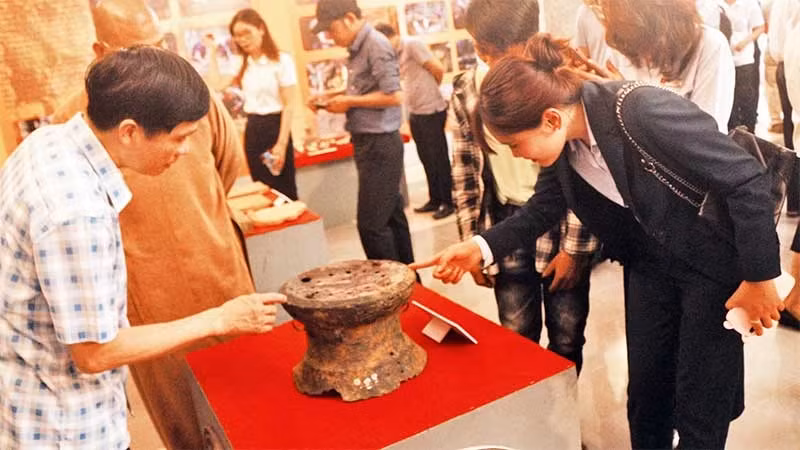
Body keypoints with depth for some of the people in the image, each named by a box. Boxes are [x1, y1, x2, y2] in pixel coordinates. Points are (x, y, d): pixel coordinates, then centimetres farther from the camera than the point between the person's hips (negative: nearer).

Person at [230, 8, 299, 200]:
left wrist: (282, 144, -19)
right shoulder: (245, 65, 11)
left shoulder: (281, 60, -9)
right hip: (252, 131, 6)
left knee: (284, 192, 0)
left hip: (274, 128, -6)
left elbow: (289, 106, -13)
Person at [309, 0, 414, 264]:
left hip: (380, 143, -10)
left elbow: (394, 96, -22)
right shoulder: (358, 49, 12)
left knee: (371, 224, -6)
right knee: (391, 216, 16)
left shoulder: (376, 45, -15)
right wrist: (332, 102, 5)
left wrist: (349, 101, -14)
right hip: (369, 142, 10)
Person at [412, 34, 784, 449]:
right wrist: (480, 248, -10)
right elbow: (543, 208, 3)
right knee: (645, 390, 16)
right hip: (650, 260, 6)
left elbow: (748, 180, -26)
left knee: (700, 404, 6)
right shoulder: (565, 142, -10)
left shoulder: (645, 112, -33)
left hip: (714, 260, -6)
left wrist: (759, 278, -20)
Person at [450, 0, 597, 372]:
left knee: (566, 338, 10)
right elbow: (465, 170, 5)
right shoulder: (466, 90, -2)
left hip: (561, 219, -2)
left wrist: (573, 247, -8)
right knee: (516, 337, 9)